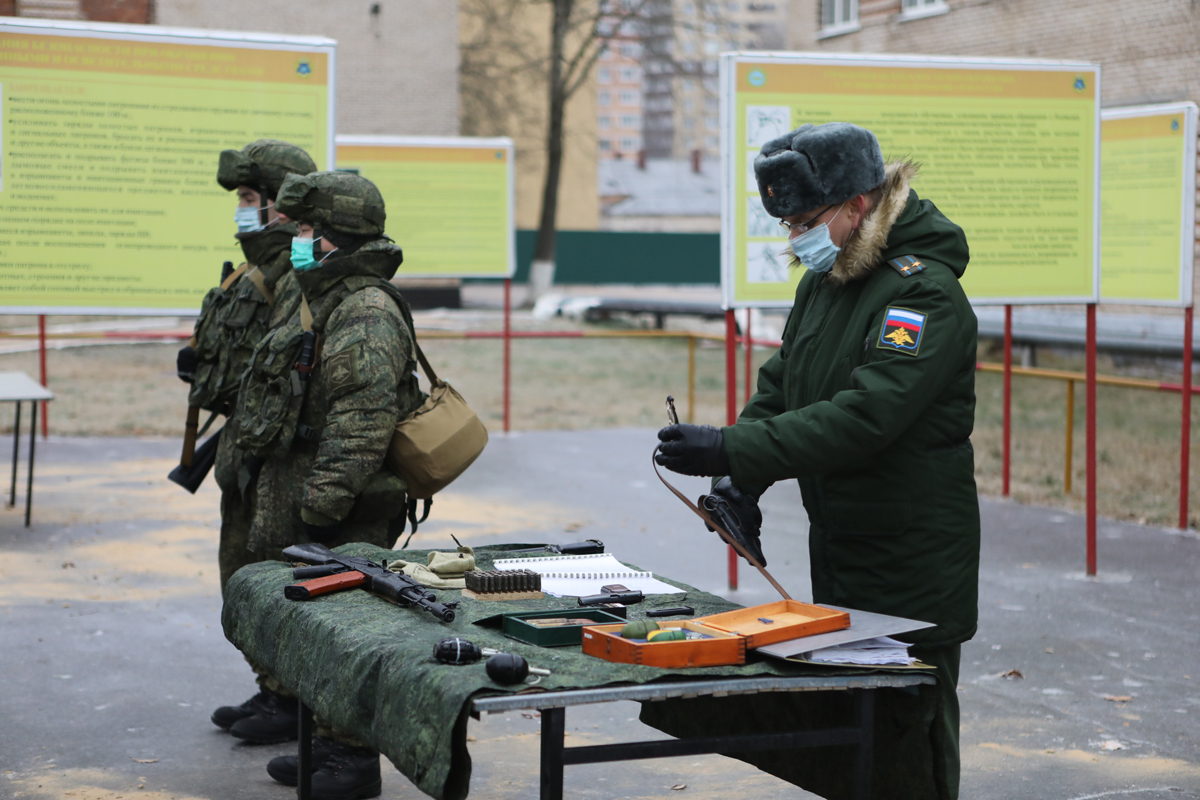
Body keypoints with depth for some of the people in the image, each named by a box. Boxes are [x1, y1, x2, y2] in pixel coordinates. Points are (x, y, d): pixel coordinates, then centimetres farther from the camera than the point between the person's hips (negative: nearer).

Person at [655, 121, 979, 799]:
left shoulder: (925, 292, -20)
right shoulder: (823, 279, 9)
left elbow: (865, 414, -30)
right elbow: (782, 381, 16)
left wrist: (734, 449, -33)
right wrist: (742, 478, 0)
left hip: (914, 561, -8)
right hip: (837, 543, 9)